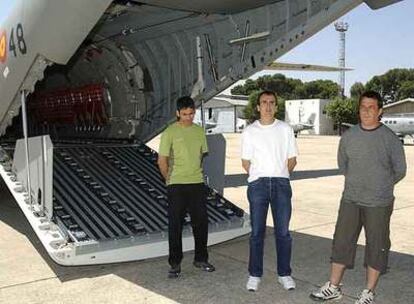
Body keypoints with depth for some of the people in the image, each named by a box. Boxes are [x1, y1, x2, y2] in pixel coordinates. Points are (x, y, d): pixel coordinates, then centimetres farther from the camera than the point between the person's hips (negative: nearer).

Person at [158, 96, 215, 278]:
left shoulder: (199, 131, 8)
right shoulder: (170, 132, -7)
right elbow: (162, 161, -4)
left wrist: (195, 173, 13)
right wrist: (170, 180, 2)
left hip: (197, 183, 4)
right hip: (176, 186, -4)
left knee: (201, 222, 9)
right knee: (175, 225, 2)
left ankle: (201, 259, 25)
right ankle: (175, 263, 14)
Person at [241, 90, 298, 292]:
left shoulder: (285, 129, 5)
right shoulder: (250, 132, 3)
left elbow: (292, 159, 10)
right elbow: (246, 163, 8)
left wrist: (279, 176, 10)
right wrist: (259, 177, 11)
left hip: (281, 184, 1)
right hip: (257, 184, -1)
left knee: (283, 232, 4)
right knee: (257, 232, 3)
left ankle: (284, 274, 17)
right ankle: (255, 275, 14)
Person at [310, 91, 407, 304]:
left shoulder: (390, 138, -8)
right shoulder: (348, 136, 1)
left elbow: (400, 170, 2)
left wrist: (381, 186, 10)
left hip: (379, 204, -3)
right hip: (350, 201, 3)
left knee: (376, 247, 7)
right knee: (341, 242, 8)